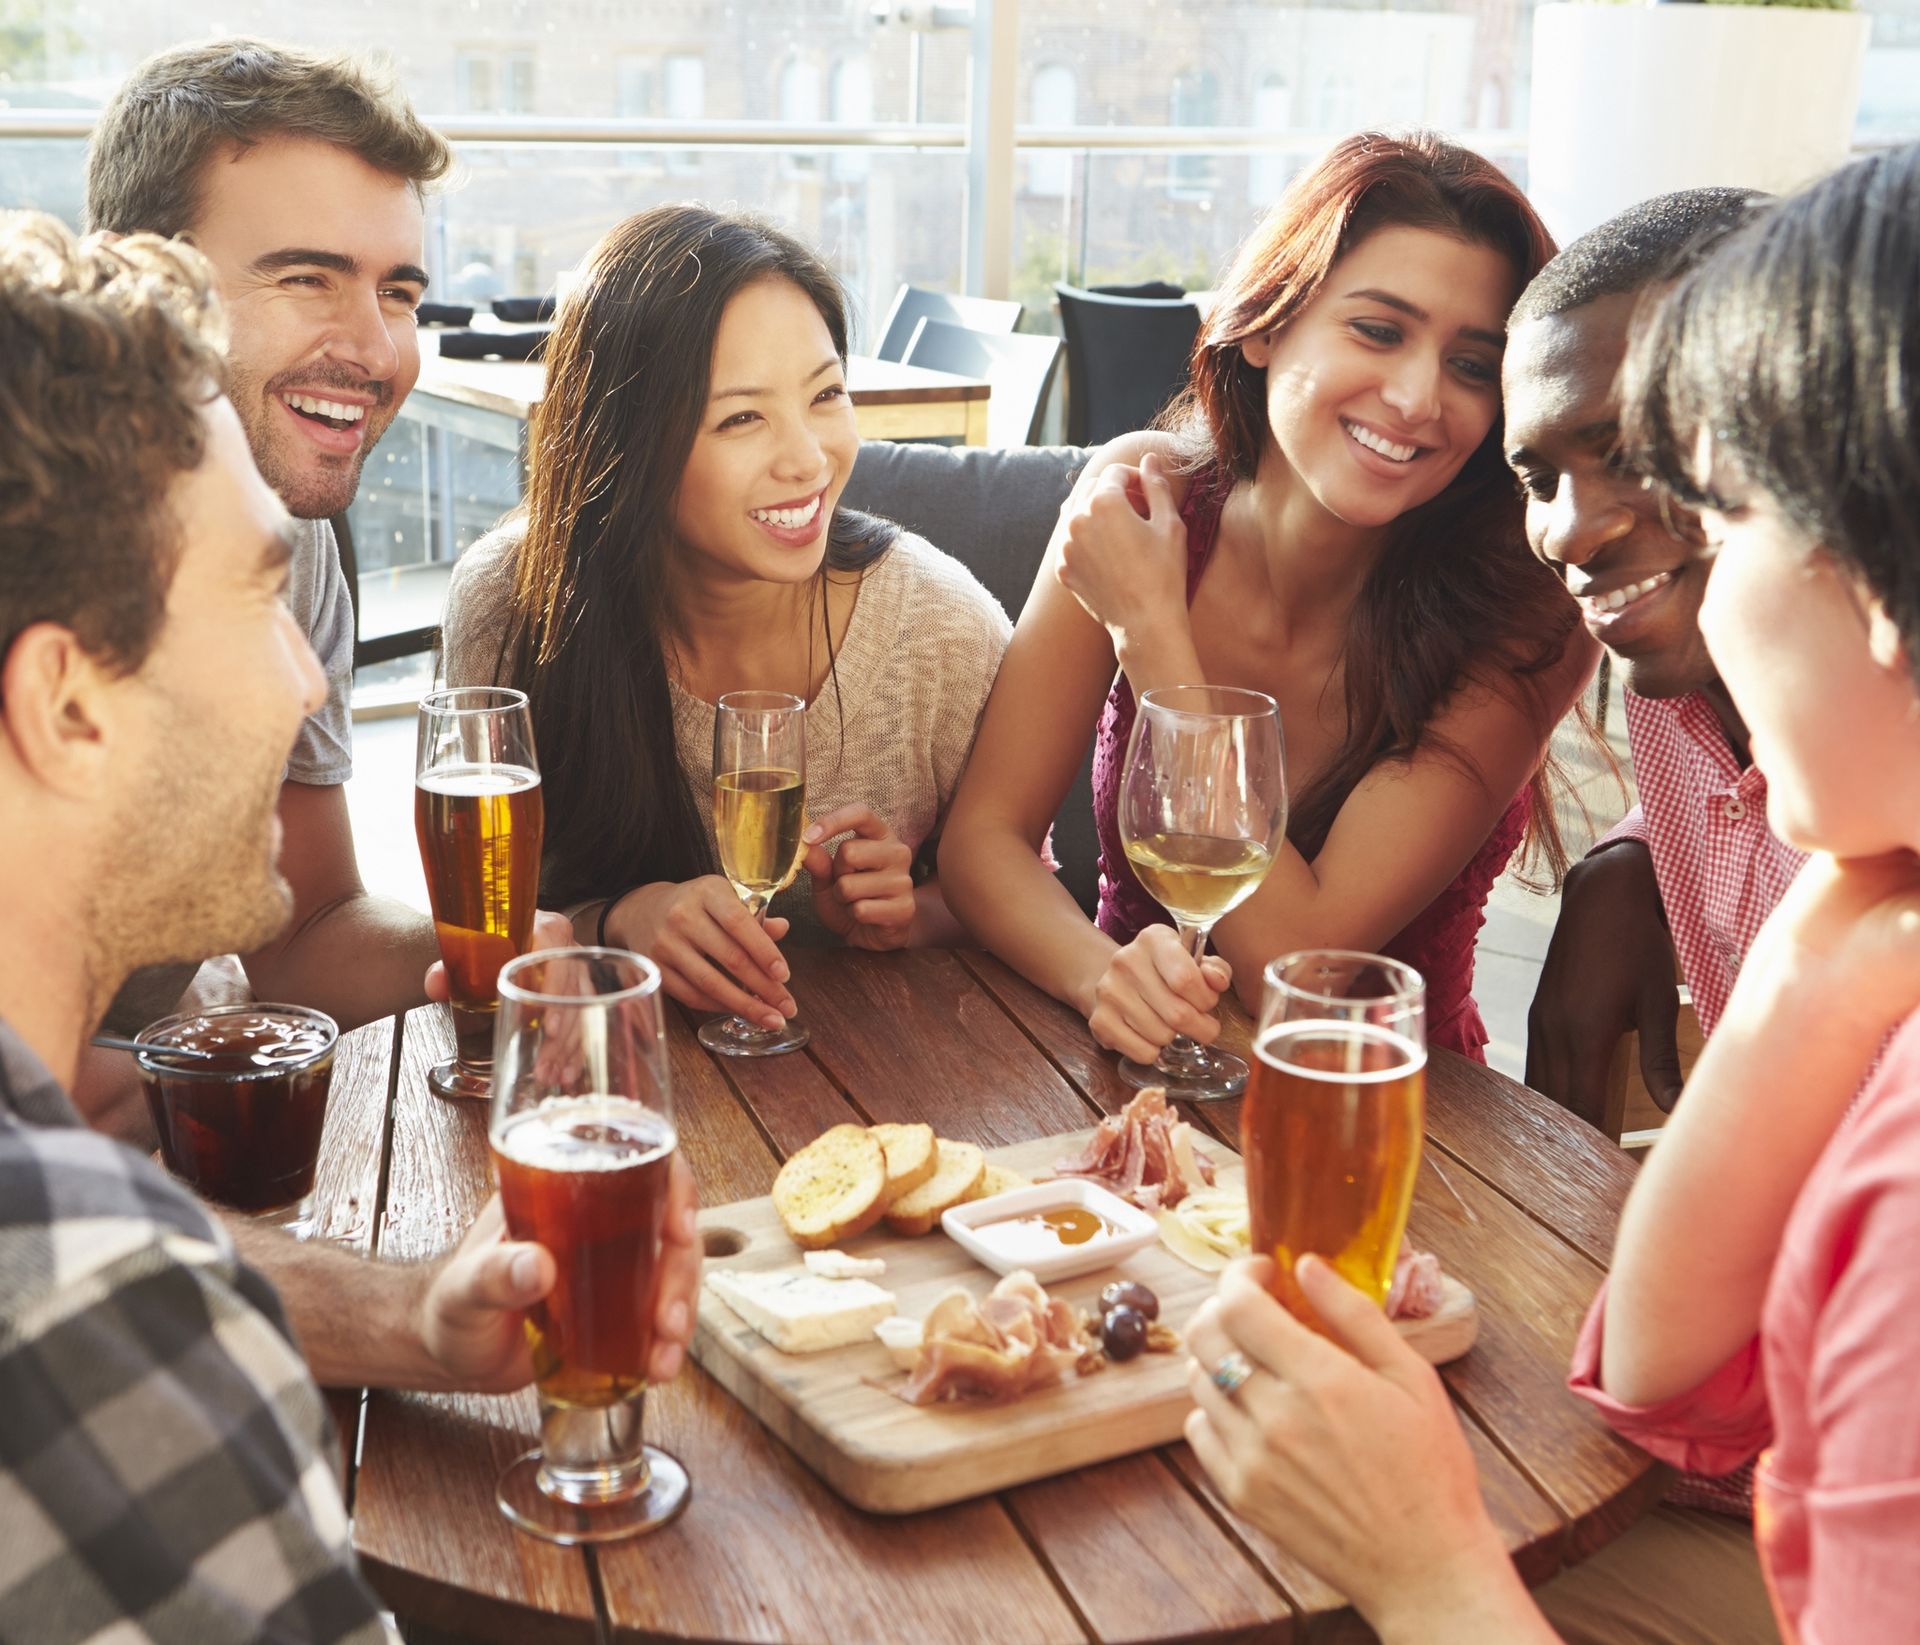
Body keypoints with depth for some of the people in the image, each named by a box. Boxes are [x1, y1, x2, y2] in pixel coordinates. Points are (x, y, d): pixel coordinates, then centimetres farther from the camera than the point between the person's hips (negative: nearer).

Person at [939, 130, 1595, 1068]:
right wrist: (1102, 973, -29)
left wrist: (1149, 624, -21)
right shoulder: (1143, 495, -8)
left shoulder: (1525, 626, -17)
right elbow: (987, 833, -9)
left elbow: (1299, 963, -22)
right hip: (1131, 1091, 2)